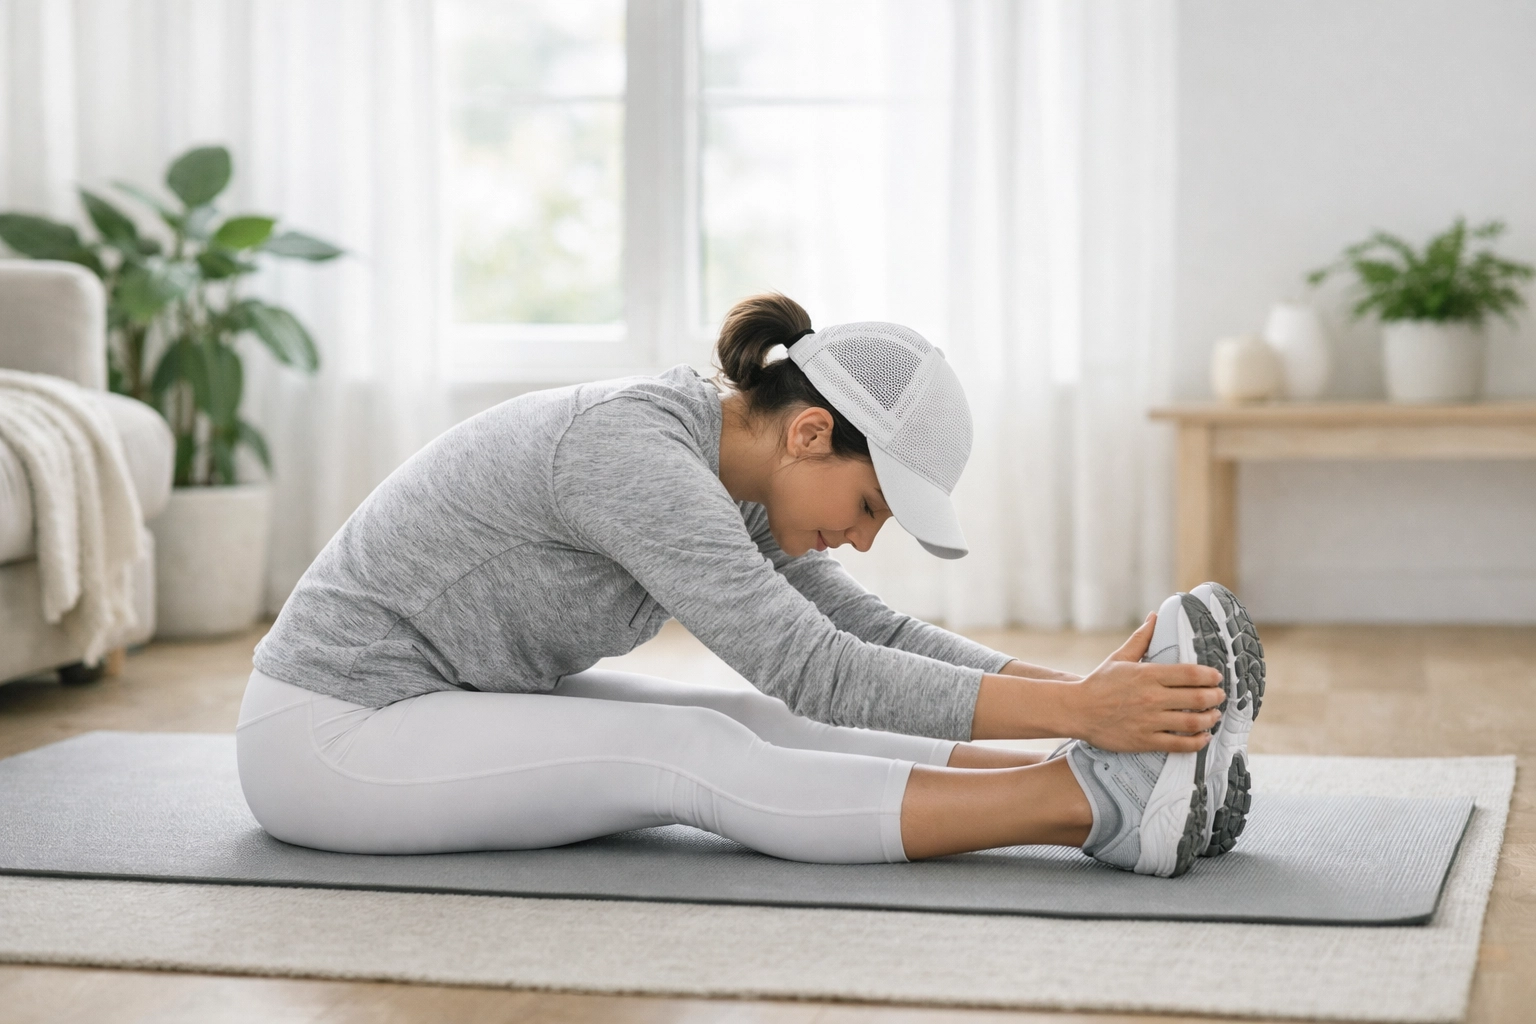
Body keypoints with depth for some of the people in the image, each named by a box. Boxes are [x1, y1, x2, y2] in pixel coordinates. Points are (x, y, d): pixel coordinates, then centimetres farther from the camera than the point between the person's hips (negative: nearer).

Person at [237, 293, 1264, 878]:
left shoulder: (713, 456, 2)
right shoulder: (631, 454, -28)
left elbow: (871, 634, 1)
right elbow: (815, 672, -32)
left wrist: (1080, 686, -9)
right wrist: (1072, 709, -33)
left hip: (444, 699, 9)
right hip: (333, 735, -9)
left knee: (758, 729, -8)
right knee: (697, 758, -23)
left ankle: (1112, 777, -18)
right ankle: (1092, 798, -29)